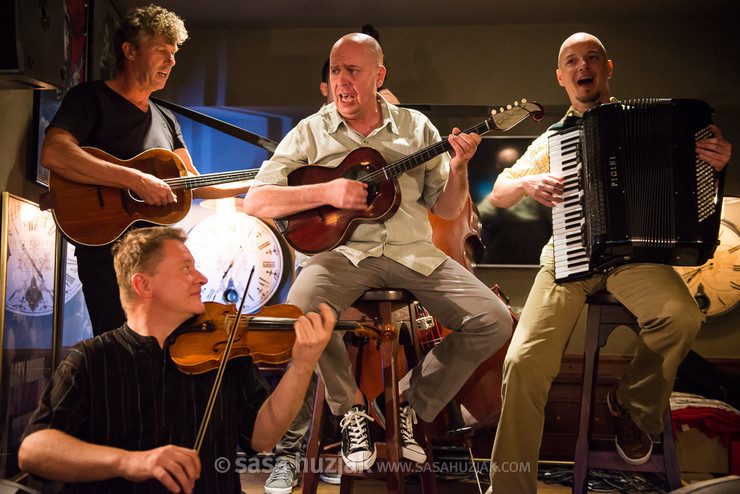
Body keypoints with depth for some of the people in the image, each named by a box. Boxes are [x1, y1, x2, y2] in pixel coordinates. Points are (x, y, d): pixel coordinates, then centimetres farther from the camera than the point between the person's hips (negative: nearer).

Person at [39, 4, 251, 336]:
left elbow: (194, 184, 19)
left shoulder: (165, 120, 19)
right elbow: (53, 153, -21)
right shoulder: (90, 98, -2)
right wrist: (135, 179, -25)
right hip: (107, 249, -6)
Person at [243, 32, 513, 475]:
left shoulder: (416, 127, 13)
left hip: (414, 252, 3)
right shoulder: (311, 133, 8)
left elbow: (448, 210, 13)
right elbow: (255, 201, -1)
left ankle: (407, 401, 7)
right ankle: (351, 408, -3)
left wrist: (458, 167, -8)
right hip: (345, 251, -2)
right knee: (301, 311, -34)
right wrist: (327, 192, -14)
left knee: (494, 322, -15)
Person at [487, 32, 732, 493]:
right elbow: (497, 194, 19)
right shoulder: (551, 140, 18)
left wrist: (715, 164, -6)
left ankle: (634, 408, 0)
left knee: (682, 317, -32)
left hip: (634, 253, 0)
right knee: (524, 361, -21)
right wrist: (527, 184, -2)